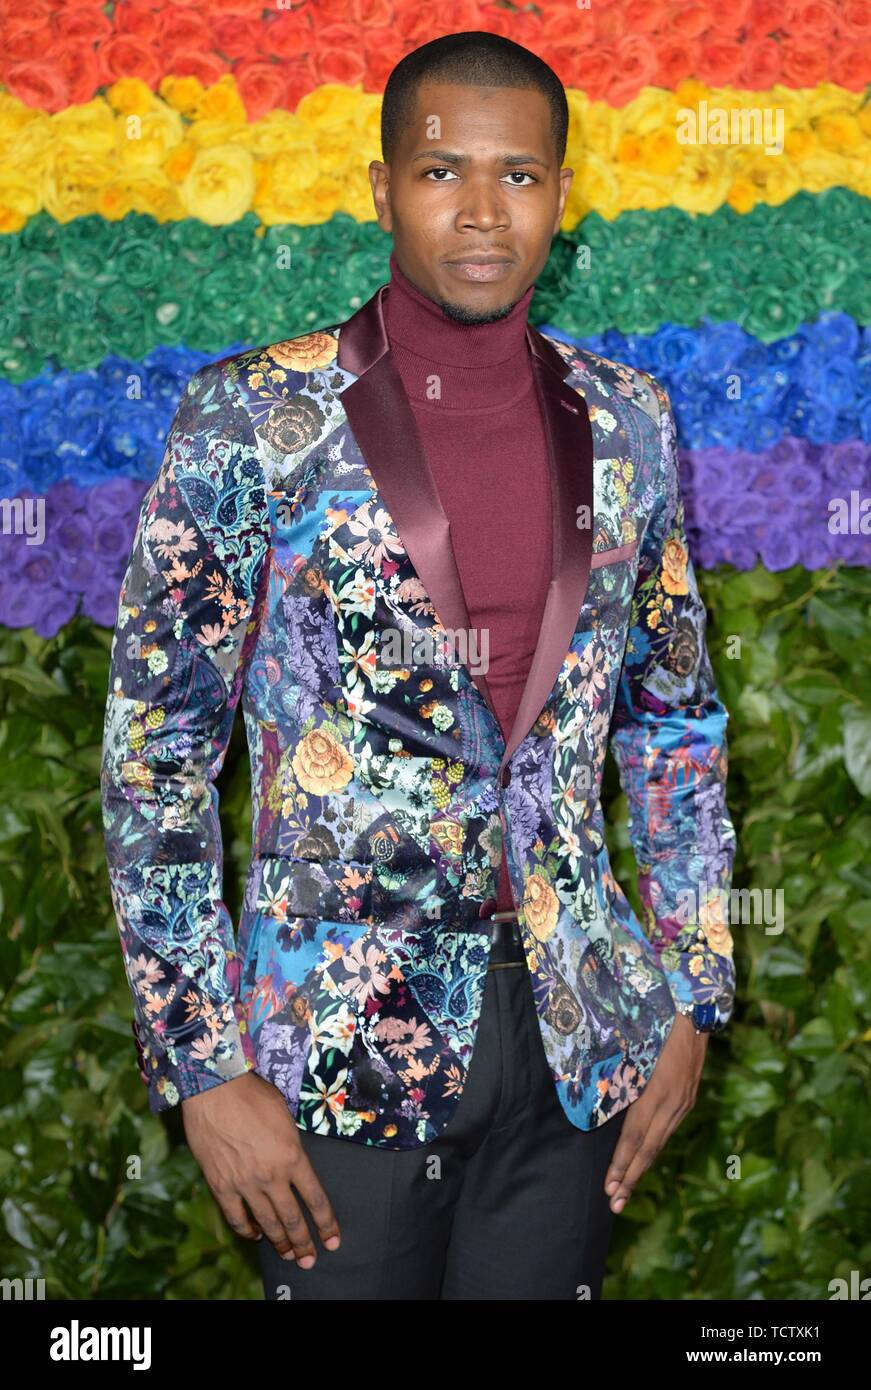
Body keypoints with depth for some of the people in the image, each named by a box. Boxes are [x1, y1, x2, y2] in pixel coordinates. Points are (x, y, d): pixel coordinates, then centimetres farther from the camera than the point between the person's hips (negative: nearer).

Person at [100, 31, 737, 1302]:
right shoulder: (254, 420, -8)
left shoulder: (626, 425, 4)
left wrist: (692, 1001, 8)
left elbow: (678, 723, 13)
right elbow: (154, 756, -7)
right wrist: (205, 1068, -11)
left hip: (572, 1041, 4)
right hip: (342, 1049, -3)